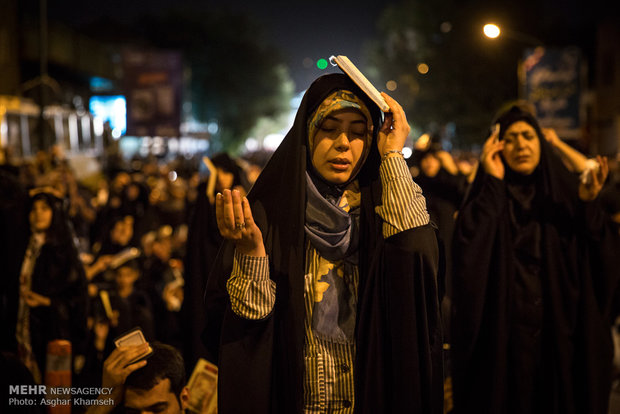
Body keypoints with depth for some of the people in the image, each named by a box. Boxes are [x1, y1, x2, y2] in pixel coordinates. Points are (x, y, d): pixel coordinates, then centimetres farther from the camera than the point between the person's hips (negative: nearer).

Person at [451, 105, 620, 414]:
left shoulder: (567, 193, 5)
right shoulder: (487, 198, 1)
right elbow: (467, 255, -18)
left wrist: (589, 206, -19)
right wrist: (493, 184, -15)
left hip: (563, 340, 2)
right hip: (501, 343, -1)